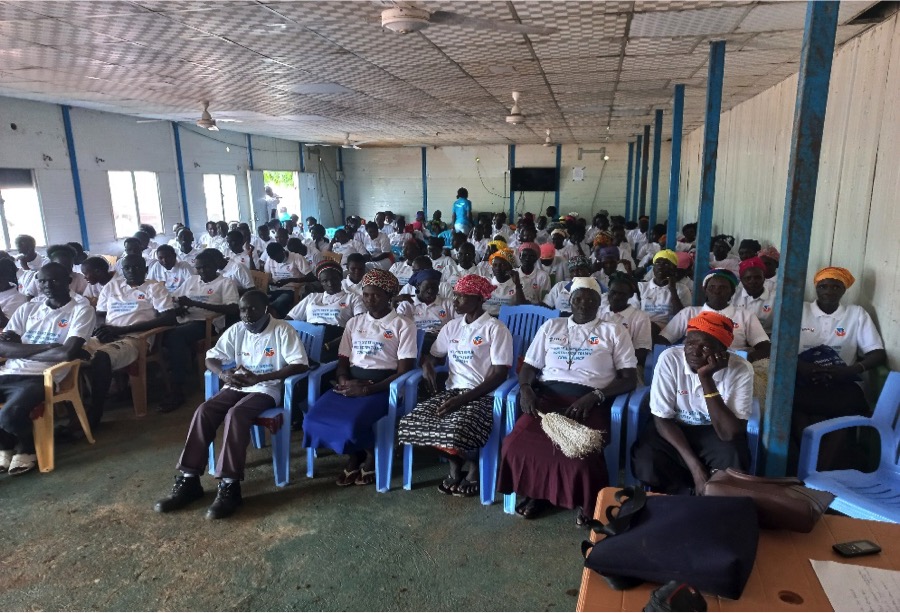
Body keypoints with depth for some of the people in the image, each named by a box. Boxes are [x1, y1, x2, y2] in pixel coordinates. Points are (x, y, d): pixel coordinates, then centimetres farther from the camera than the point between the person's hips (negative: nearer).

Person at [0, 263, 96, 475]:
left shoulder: (81, 309, 0)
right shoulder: (27, 309, 16)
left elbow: (68, 353, -14)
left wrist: (21, 350, -3)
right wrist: (46, 347, -10)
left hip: (40, 378, -5)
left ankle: (27, 446, 7)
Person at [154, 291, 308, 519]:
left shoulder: (282, 330, -10)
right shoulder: (236, 330, 6)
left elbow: (301, 365, -18)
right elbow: (211, 357, 8)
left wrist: (258, 378, -23)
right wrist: (224, 374, -17)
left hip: (267, 389, -5)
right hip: (237, 386, 6)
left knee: (235, 414, -33)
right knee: (203, 411, -20)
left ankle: (229, 486, -29)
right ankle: (188, 481, -15)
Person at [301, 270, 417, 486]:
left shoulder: (403, 325, 1)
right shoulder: (354, 323, 17)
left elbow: (404, 371, -7)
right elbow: (342, 363, 15)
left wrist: (369, 389, -17)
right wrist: (345, 381, -10)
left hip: (383, 386, -5)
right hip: (352, 383, 5)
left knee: (352, 422, -32)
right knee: (316, 417, -21)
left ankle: (372, 457, 4)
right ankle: (354, 455, 5)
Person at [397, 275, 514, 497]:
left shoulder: (495, 329, -6)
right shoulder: (452, 327, 14)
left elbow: (500, 374, -12)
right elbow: (433, 355, 25)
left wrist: (464, 398, -21)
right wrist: (427, 364, -2)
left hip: (482, 395, -6)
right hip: (452, 390, 6)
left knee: (456, 430, -33)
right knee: (412, 423, -18)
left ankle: (472, 468, 2)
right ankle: (456, 464, 4)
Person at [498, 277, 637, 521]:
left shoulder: (614, 332, 12)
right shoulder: (551, 326, 20)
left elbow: (629, 379, 4)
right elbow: (529, 366, 18)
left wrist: (595, 396, -13)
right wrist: (525, 389, -5)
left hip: (589, 401, -2)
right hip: (547, 396, 2)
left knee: (579, 454, -30)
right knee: (517, 444, -24)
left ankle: (583, 501, 5)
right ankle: (536, 491, 6)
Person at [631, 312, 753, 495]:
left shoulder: (741, 370, -21)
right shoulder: (670, 359, -21)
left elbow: (730, 433, -28)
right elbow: (662, 419, -16)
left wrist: (706, 378, -35)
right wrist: (695, 466, -25)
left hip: (716, 432, 0)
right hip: (673, 428, 0)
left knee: (734, 464, -32)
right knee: (645, 466, -28)